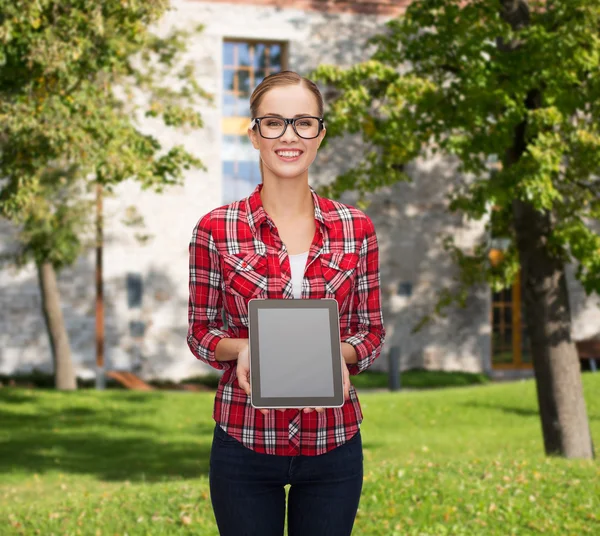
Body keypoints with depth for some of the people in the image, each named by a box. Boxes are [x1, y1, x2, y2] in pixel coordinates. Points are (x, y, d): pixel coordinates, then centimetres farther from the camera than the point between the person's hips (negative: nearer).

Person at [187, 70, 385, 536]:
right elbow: (201, 332, 3)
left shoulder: (356, 229, 1)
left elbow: (372, 332, 6)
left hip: (333, 444, 1)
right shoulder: (216, 230, -3)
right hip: (245, 442, -1)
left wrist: (339, 353, -15)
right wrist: (241, 348, -18)